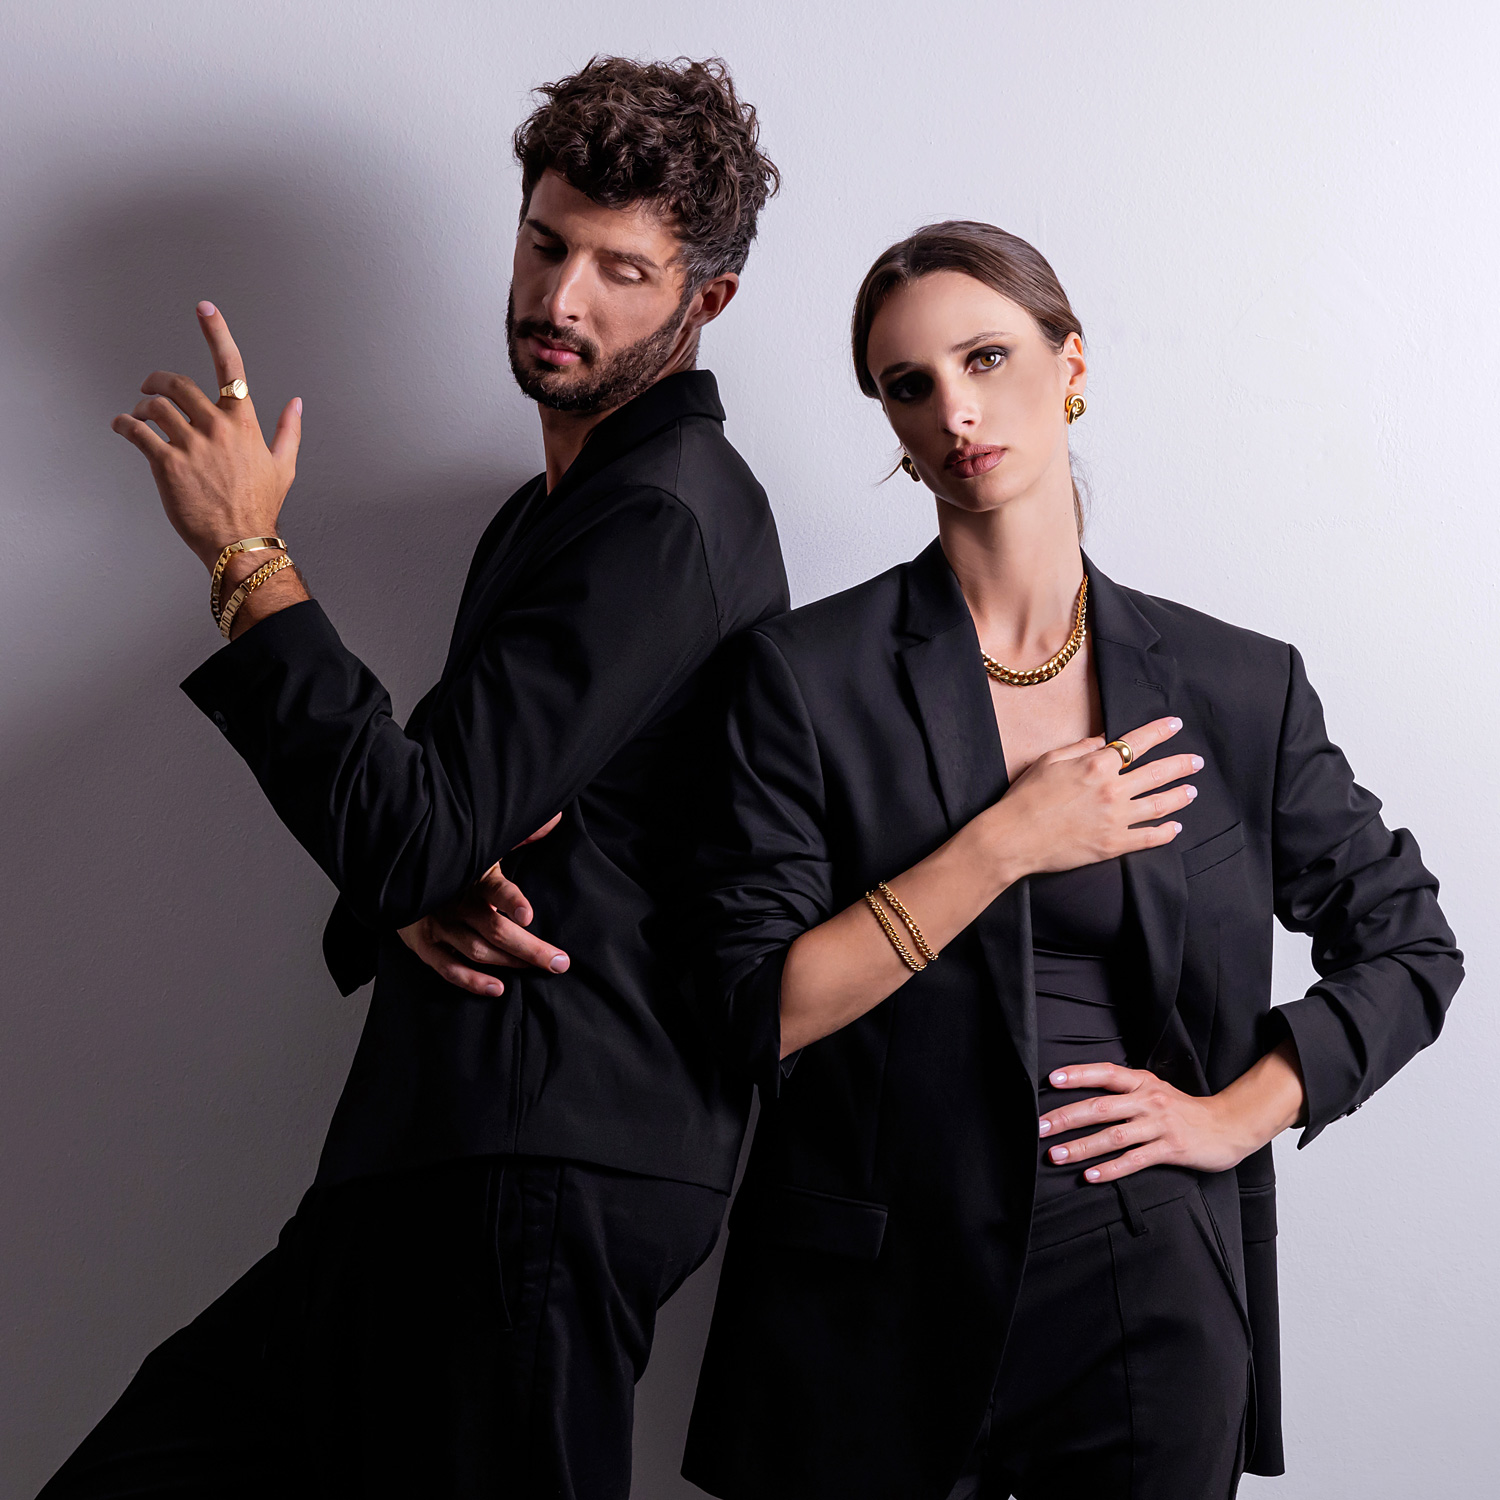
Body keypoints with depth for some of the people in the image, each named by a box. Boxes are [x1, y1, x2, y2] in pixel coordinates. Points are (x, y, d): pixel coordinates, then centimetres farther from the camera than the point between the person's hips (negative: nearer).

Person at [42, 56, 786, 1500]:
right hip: (444, 1160, 9)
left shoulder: (664, 523, -14)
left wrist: (247, 555, -16)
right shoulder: (549, 508, 19)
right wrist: (409, 902, -6)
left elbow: (411, 832, -21)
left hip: (540, 1176, -9)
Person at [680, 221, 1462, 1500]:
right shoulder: (812, 675, -6)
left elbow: (1408, 944, 11)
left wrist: (1238, 1112, -3)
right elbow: (757, 1013, -11)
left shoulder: (1243, 690, 0)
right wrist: (1003, 846, -17)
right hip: (875, 1309, -1)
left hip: (1153, 1305, 2)